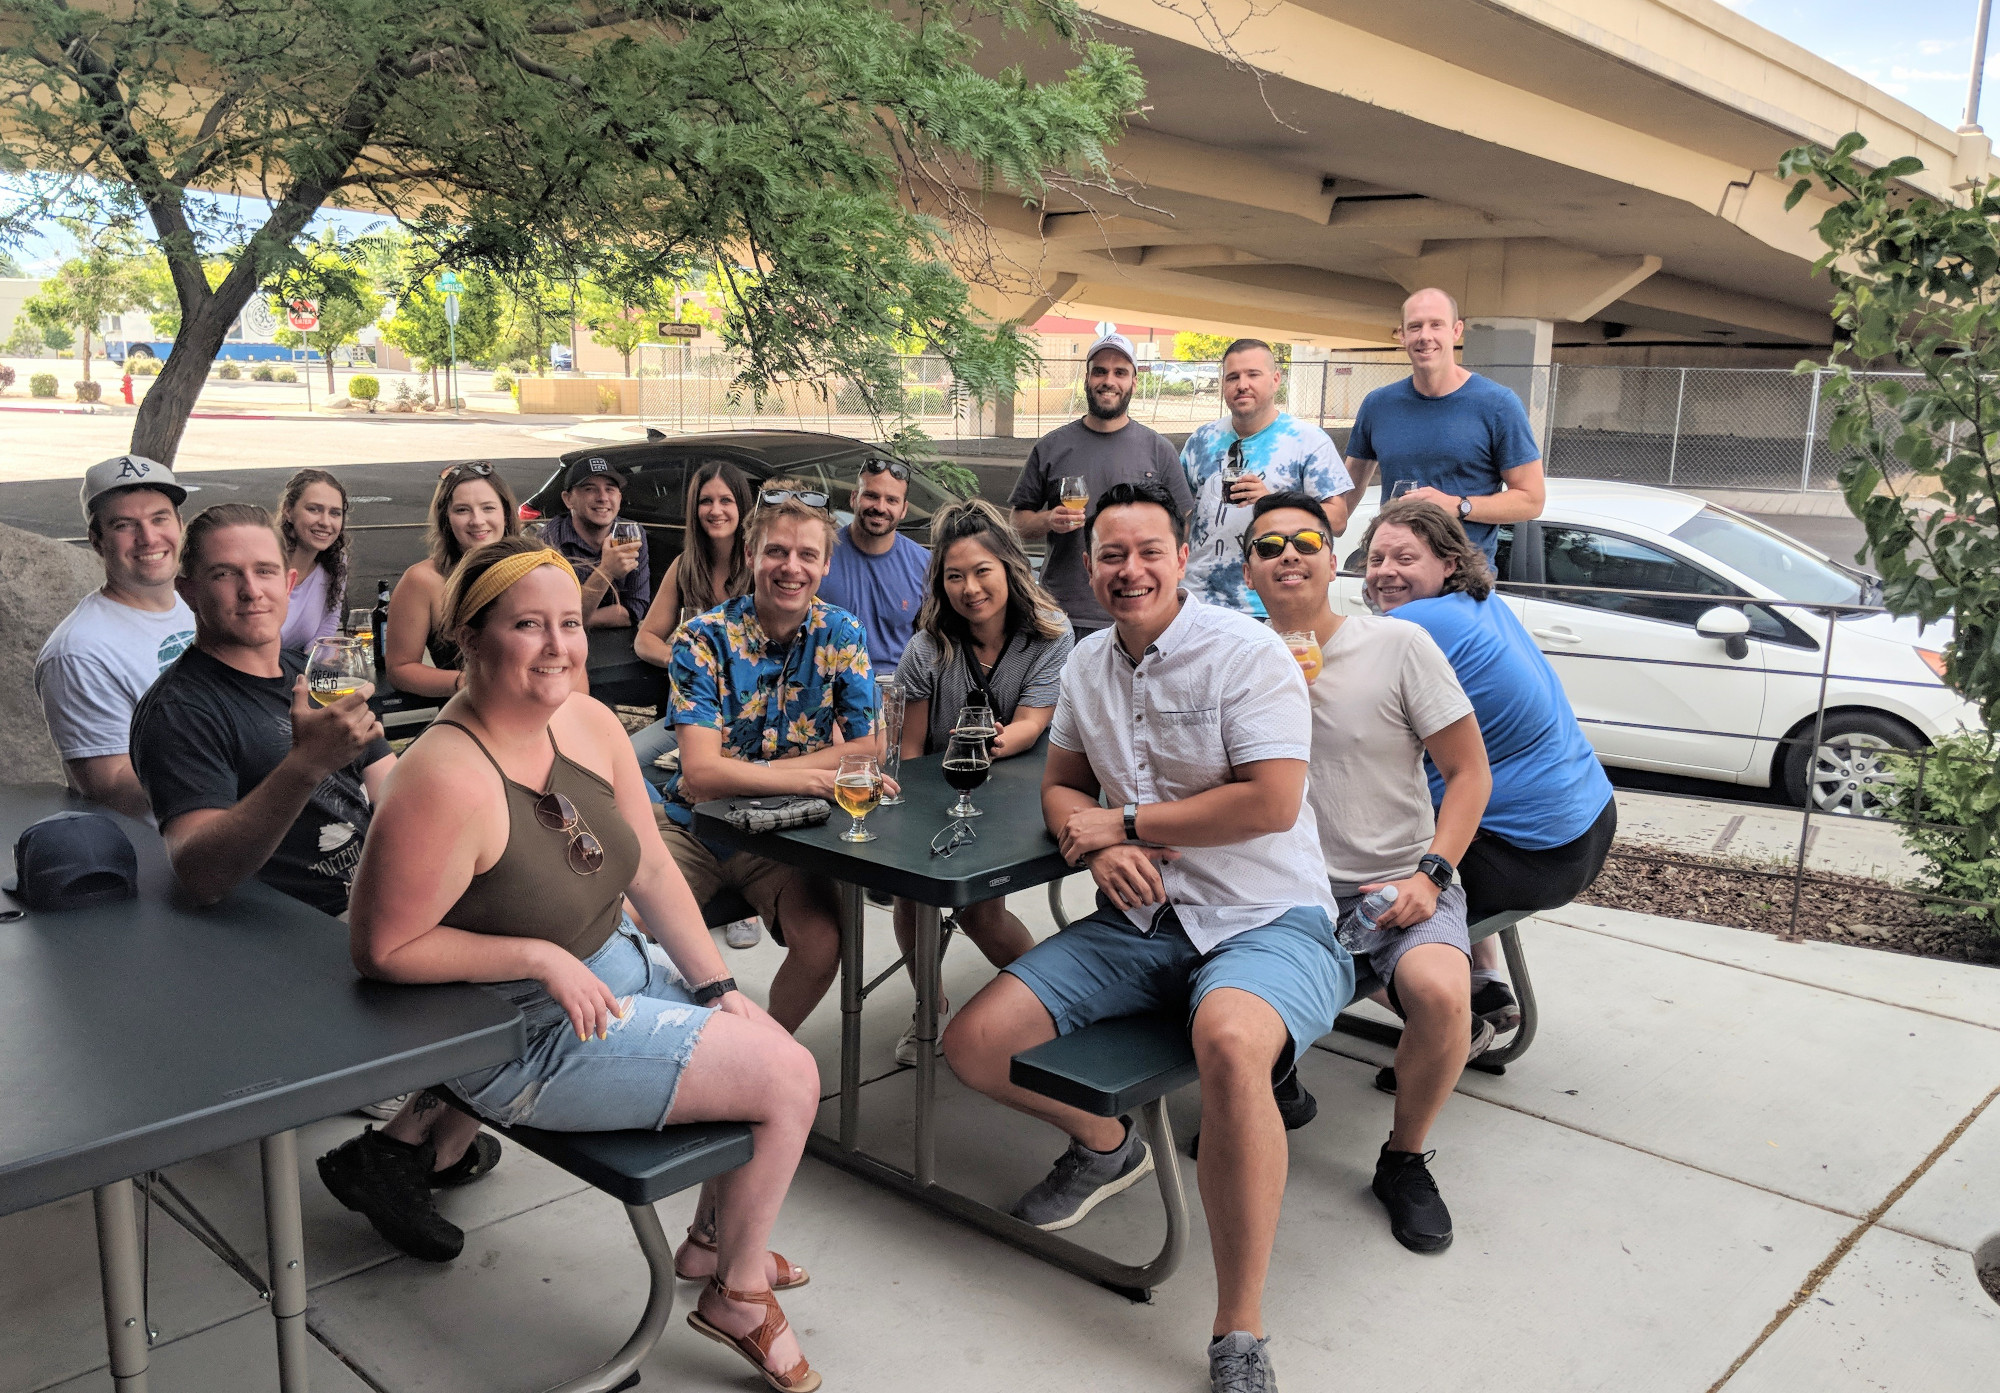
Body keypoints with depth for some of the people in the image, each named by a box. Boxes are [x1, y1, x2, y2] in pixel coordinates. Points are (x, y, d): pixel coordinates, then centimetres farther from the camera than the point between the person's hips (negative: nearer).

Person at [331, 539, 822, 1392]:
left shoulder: (588, 724, -5)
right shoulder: (447, 781, -30)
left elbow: (651, 870, 4)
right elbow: (384, 950, -24)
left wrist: (716, 985, 0)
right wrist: (543, 956, -23)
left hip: (620, 967, 8)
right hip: (531, 1040, -8)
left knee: (781, 1047, 8)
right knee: (789, 1079, -5)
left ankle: (710, 1241, 33)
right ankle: (740, 1297, 20)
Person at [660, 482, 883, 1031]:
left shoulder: (841, 635, -2)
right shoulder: (704, 639, -11)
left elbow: (870, 747, -7)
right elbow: (701, 774, -20)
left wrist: (752, 771, -15)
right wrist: (812, 777, -30)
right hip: (695, 825, -1)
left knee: (821, 944, -24)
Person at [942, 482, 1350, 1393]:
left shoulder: (1246, 653, -11)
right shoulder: (1087, 665, 10)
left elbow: (1271, 802, -19)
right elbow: (1062, 785, 19)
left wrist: (1123, 822, -12)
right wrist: (1098, 850, -6)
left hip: (1266, 919, -6)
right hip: (1140, 919, 7)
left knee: (1229, 1044, -41)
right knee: (972, 1044, -5)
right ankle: (1106, 1145, 27)